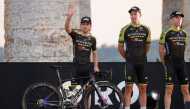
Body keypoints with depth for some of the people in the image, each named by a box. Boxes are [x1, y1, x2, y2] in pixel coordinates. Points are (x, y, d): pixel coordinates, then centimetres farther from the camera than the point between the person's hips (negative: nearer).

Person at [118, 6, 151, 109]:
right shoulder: (125, 29, -2)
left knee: (143, 88, 4)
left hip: (142, 62, 3)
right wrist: (127, 57, 9)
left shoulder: (146, 30, 5)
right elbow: (120, 47, 5)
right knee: (129, 87, -5)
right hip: (130, 62, -3)